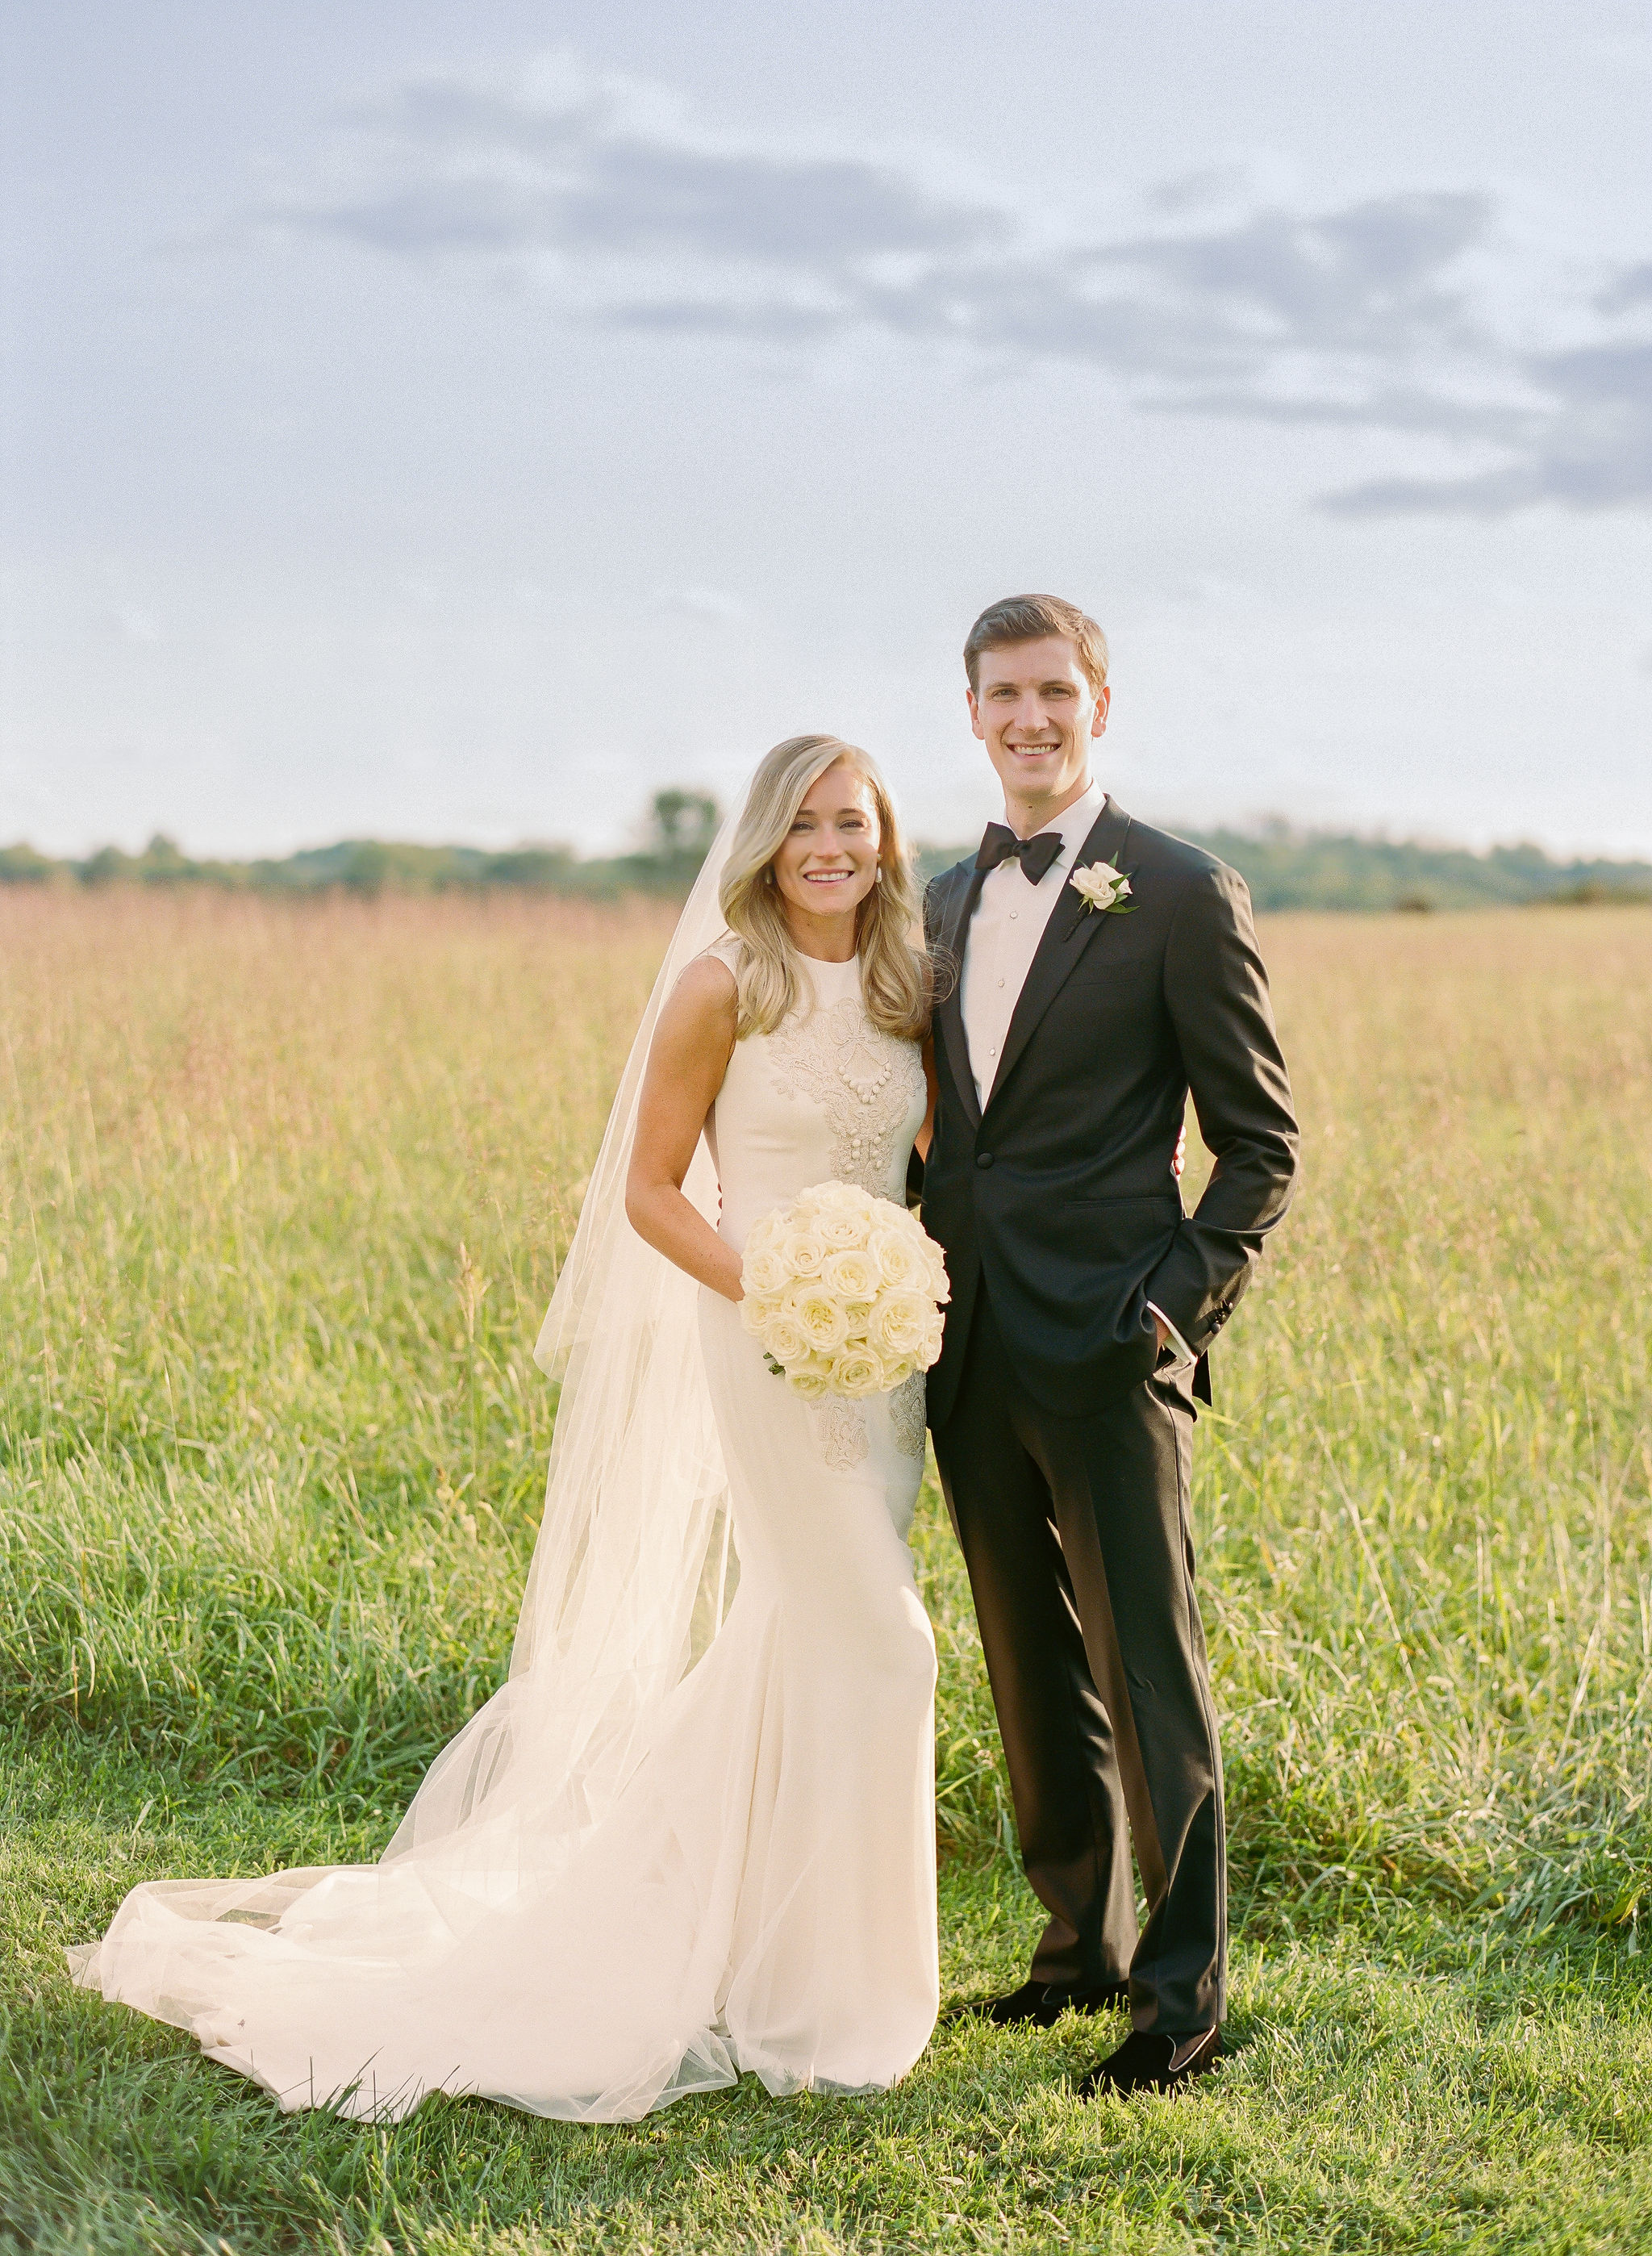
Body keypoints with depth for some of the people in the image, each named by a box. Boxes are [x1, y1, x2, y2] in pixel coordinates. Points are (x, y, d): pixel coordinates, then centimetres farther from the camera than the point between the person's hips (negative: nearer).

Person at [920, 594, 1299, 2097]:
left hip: (1105, 1351, -6)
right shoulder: (949, 904, 14)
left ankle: (1184, 1997, 10)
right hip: (973, 1351, 6)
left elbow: (1261, 1144, -4)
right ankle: (1081, 1944, 28)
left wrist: (1180, 1305, -15)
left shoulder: (1182, 895, -6)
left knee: (1148, 1676, -1)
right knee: (1035, 1674, 15)